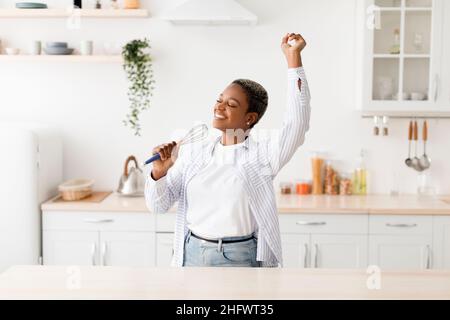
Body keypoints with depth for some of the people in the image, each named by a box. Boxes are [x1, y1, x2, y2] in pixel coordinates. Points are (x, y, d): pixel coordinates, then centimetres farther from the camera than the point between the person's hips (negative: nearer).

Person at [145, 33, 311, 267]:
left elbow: (296, 124, -22)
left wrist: (293, 58, -26)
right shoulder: (194, 154, 4)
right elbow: (158, 204, 5)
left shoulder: (261, 155, -6)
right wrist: (159, 172, -16)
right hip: (192, 255, 3)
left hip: (239, 257, -3)